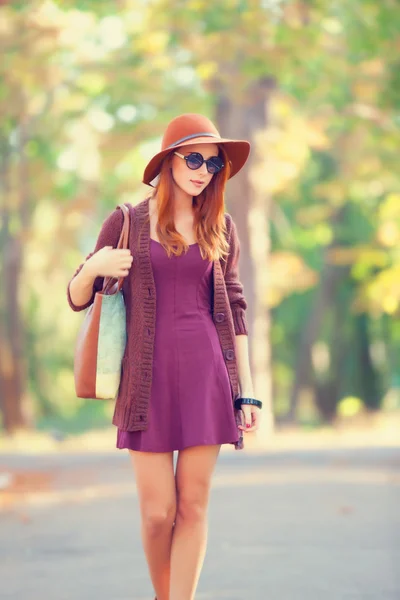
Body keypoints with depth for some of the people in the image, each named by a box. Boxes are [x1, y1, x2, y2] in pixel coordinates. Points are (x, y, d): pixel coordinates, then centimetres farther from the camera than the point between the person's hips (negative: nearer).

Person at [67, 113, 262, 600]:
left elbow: (234, 310, 12)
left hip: (207, 376, 2)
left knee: (193, 507, -1)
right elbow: (78, 299, 8)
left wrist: (247, 390, 6)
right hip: (148, 378, -1)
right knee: (158, 512, -3)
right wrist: (93, 268, -15)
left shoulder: (220, 228, 10)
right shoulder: (127, 222, 5)